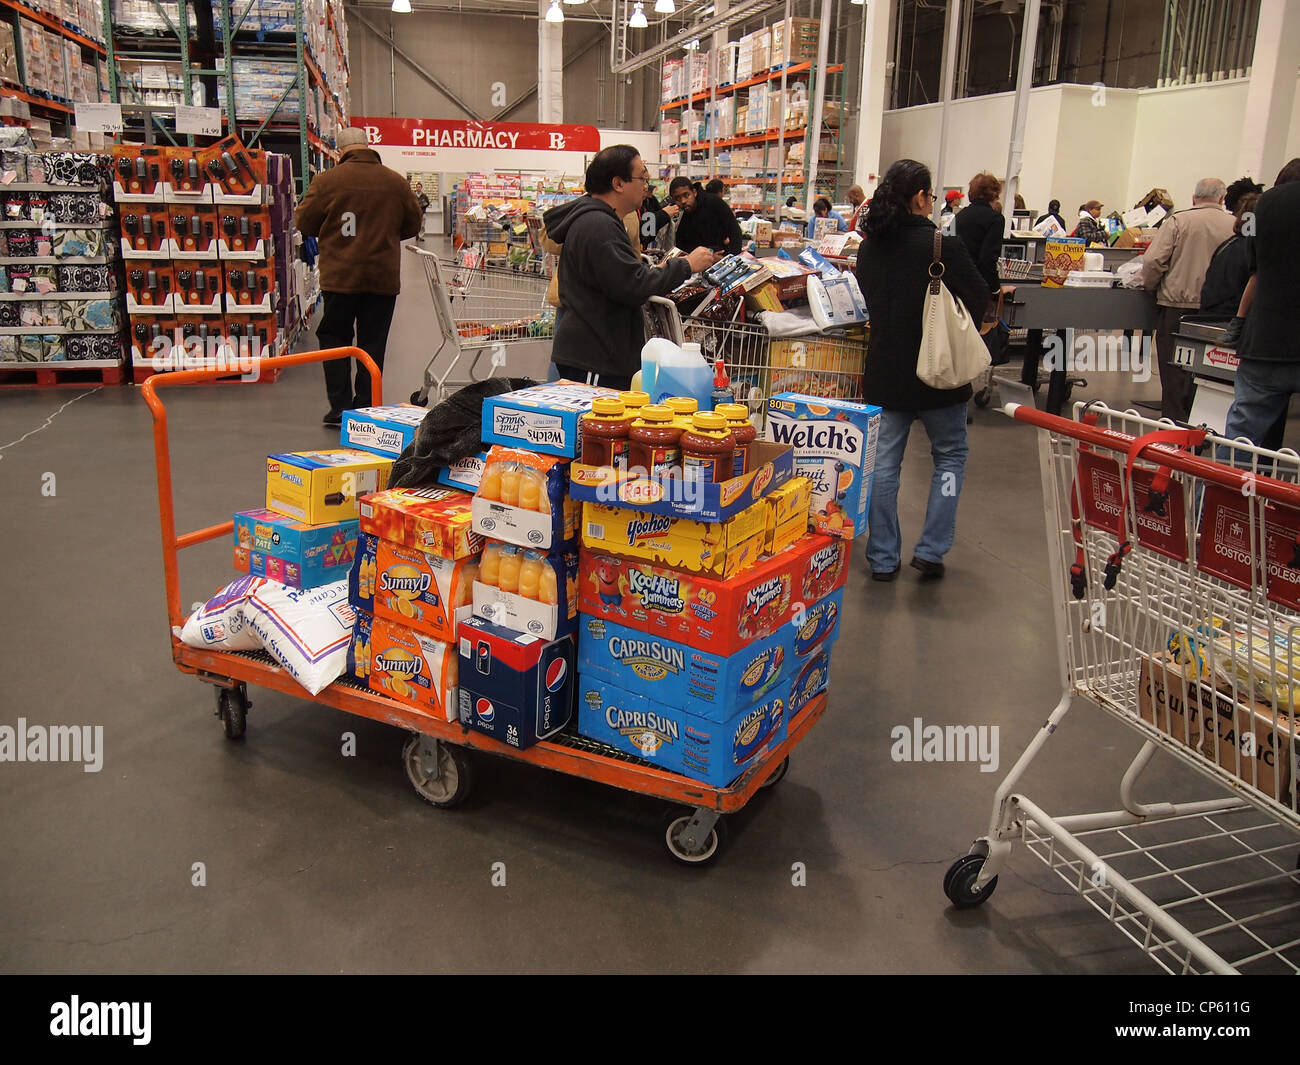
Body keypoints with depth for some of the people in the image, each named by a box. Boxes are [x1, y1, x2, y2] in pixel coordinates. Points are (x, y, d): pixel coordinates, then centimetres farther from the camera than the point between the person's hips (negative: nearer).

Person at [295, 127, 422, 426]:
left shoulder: (326, 181, -7)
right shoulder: (396, 182, 0)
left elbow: (304, 223, 0)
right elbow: (413, 225, 11)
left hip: (340, 276, -1)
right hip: (383, 277, 2)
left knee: (334, 337, 12)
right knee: (373, 343, 8)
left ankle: (340, 407, 8)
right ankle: (365, 409, 11)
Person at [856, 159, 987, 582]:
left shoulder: (869, 246, 1)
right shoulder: (943, 245, -16)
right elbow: (978, 299, -7)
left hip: (884, 370, 5)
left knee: (883, 460, 9)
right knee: (951, 455, 14)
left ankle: (882, 558, 13)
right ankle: (931, 550, 9)